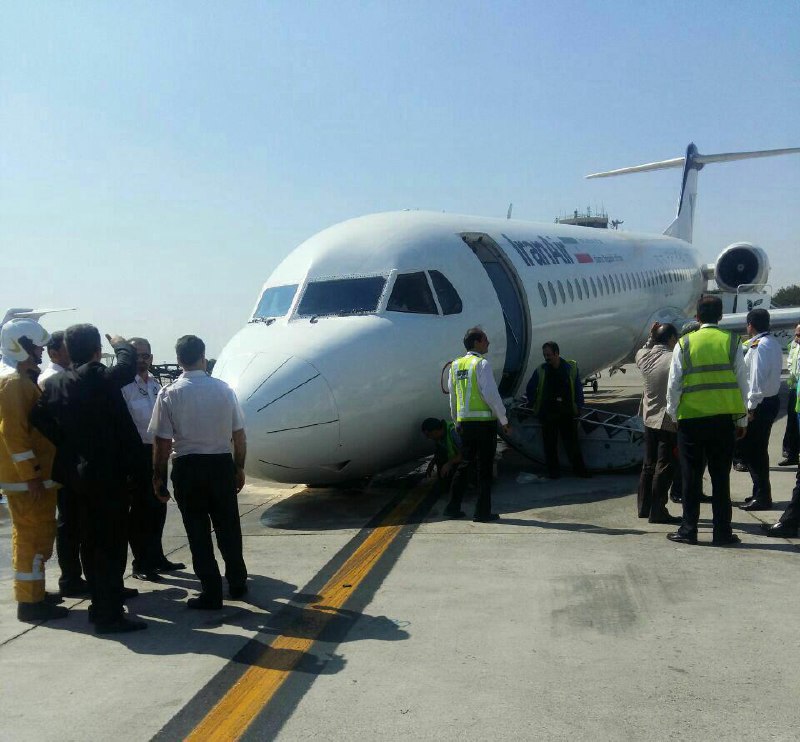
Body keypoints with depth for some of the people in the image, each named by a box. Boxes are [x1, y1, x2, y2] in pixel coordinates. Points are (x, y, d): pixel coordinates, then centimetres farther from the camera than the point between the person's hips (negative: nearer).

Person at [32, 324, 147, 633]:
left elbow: (39, 417, 2)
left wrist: (67, 444, 9)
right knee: (111, 541, -1)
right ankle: (108, 614, 1)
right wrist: (119, 342, 13)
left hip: (78, 472, 8)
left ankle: (106, 592, 35)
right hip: (108, 472, -8)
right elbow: (128, 365, -7)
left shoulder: (54, 383, 1)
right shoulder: (100, 378, -18)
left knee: (94, 539, 20)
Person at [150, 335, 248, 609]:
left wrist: (159, 476, 3)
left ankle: (211, 594, 13)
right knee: (228, 527, 17)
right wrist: (239, 467, 12)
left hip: (187, 468, -2)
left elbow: (163, 442, -8)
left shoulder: (169, 394, -9)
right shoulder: (224, 389, -4)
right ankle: (237, 584, 31)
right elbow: (239, 436, 0)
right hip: (222, 464, 2)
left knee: (198, 531, 8)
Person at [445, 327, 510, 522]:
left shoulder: (455, 365, 9)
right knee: (484, 467, 2)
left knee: (465, 464, 16)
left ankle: (453, 507, 19)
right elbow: (491, 394, -15)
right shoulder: (482, 364, -11)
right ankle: (482, 512, 6)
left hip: (463, 422, 6)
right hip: (484, 421, -6)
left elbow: (452, 396, 14)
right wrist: (504, 420, -6)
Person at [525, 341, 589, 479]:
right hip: (547, 414, 1)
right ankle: (553, 471, 13)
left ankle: (580, 469, 10)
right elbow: (530, 389, 14)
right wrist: (533, 405, 12)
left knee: (572, 442, 2)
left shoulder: (571, 368, 1)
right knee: (550, 444, 5)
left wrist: (578, 406, 2)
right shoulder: (541, 371, 2)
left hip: (567, 412, -1)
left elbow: (578, 389, 7)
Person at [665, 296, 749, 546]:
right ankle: (722, 532, 10)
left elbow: (674, 384, -1)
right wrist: (742, 420, 12)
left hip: (691, 418, -1)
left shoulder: (684, 344, -2)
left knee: (691, 477, 6)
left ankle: (688, 530, 11)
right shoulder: (732, 342, 1)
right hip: (724, 418, 1)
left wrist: (673, 414, 12)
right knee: (721, 476, 7)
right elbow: (742, 383, 4)